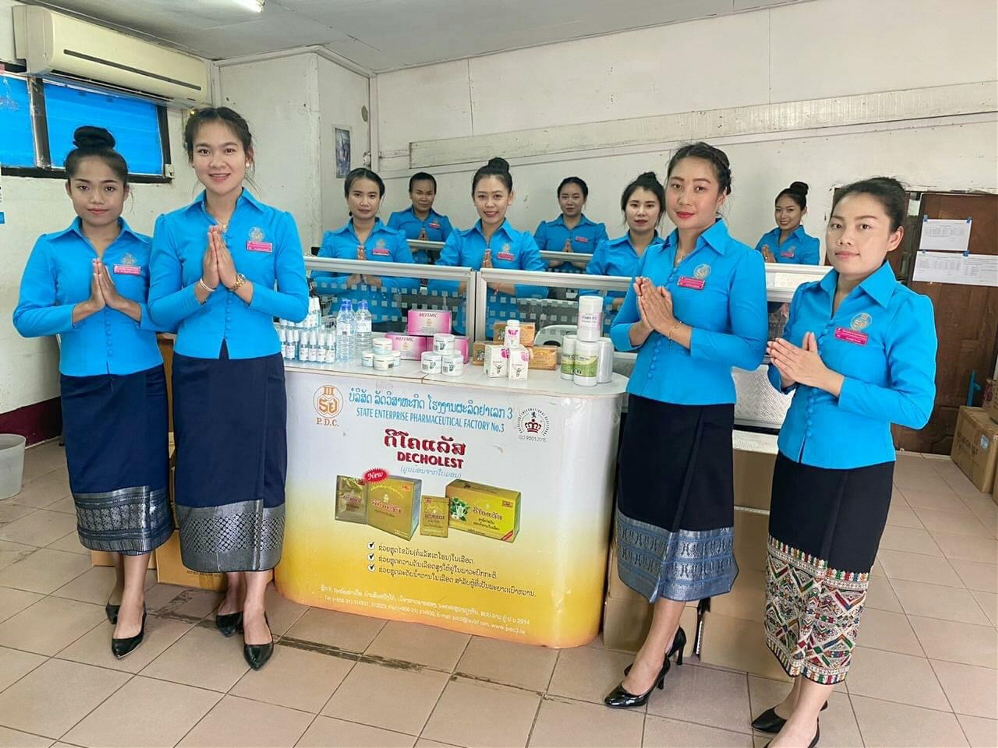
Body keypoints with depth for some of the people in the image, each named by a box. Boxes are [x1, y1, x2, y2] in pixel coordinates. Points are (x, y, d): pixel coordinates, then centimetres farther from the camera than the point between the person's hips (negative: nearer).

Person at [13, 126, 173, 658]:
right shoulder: (50, 250, 1)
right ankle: (125, 574, 33)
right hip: (83, 386, 2)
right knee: (97, 486, 12)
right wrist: (85, 308, -19)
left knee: (138, 485, 1)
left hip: (140, 383, -2)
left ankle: (132, 598, 13)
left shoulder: (146, 249, -2)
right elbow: (25, 318, -6)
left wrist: (123, 303, -21)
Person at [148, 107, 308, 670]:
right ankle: (233, 583, 32)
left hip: (257, 369, -1)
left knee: (259, 476, 2)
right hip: (197, 371, 2)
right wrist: (203, 285, -18)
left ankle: (254, 603, 16)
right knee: (207, 476, 9)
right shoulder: (173, 227, 2)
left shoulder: (278, 224, -2)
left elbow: (298, 306, -5)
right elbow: (159, 310, 0)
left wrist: (238, 282, -18)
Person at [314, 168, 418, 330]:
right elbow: (317, 282, 0)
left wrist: (377, 281, -17)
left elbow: (412, 283, -4)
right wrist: (349, 281, -16)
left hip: (385, 323, 0)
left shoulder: (396, 238, 2)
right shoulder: (332, 239, 6)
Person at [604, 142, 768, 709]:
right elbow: (621, 332, 9)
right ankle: (668, 630, 34)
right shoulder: (654, 255, 7)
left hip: (700, 414, -5)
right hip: (646, 406, 6)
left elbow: (751, 350, -15)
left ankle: (652, 659, 19)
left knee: (683, 530, 5)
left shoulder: (741, 261, -8)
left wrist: (674, 327, -21)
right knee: (649, 521, 14)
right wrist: (644, 326, -13)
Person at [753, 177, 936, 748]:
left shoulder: (908, 311, -14)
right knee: (792, 581, 16)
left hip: (857, 473, -5)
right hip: (796, 460, 6)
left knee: (834, 592, 9)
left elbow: (916, 407, -19)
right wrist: (787, 371, -13)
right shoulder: (808, 297, 1)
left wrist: (826, 378, -25)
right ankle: (803, 691, 38)